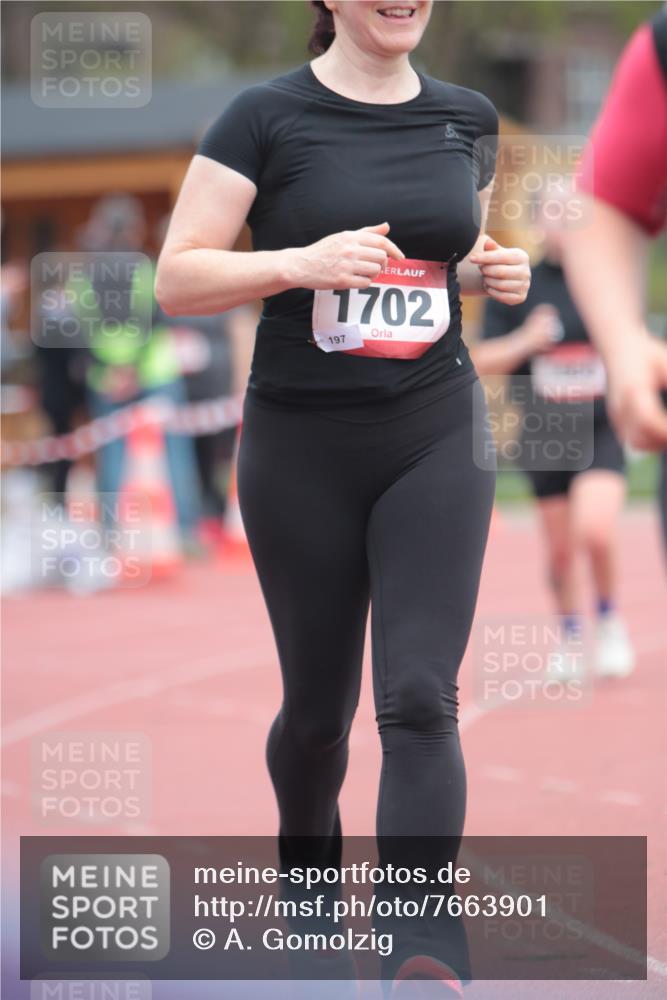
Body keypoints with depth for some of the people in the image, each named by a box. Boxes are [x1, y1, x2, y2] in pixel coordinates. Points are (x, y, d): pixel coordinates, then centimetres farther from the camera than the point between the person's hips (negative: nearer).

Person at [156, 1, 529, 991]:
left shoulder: (467, 118, 5)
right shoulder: (267, 117, -8)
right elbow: (177, 278, -10)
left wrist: (491, 272, -1)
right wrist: (303, 261, -25)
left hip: (437, 436, 2)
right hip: (301, 450, -2)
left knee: (420, 701, -11)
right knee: (318, 706, 11)